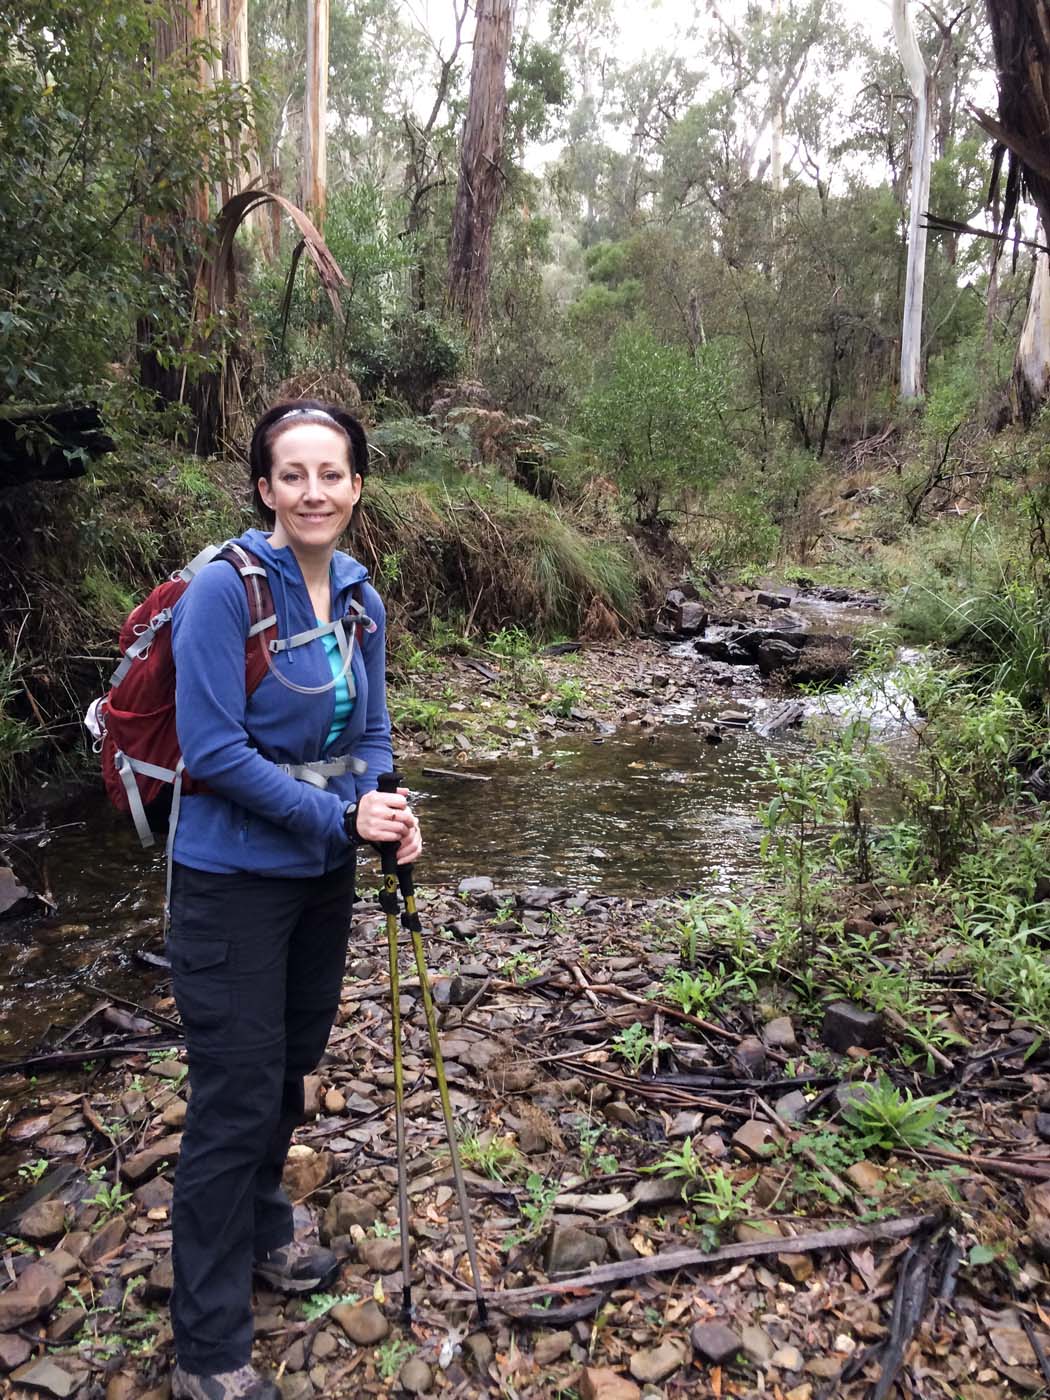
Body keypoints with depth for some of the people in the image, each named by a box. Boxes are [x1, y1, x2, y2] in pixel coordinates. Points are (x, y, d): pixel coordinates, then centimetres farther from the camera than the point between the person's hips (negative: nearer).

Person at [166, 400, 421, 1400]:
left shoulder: (361, 599, 2)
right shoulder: (225, 588, -18)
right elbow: (213, 750, -21)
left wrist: (391, 815, -10)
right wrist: (341, 816, -21)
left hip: (322, 871, 7)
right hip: (233, 879, -6)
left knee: (291, 1065, 21)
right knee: (236, 1094, 3)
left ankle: (260, 1233, 47)